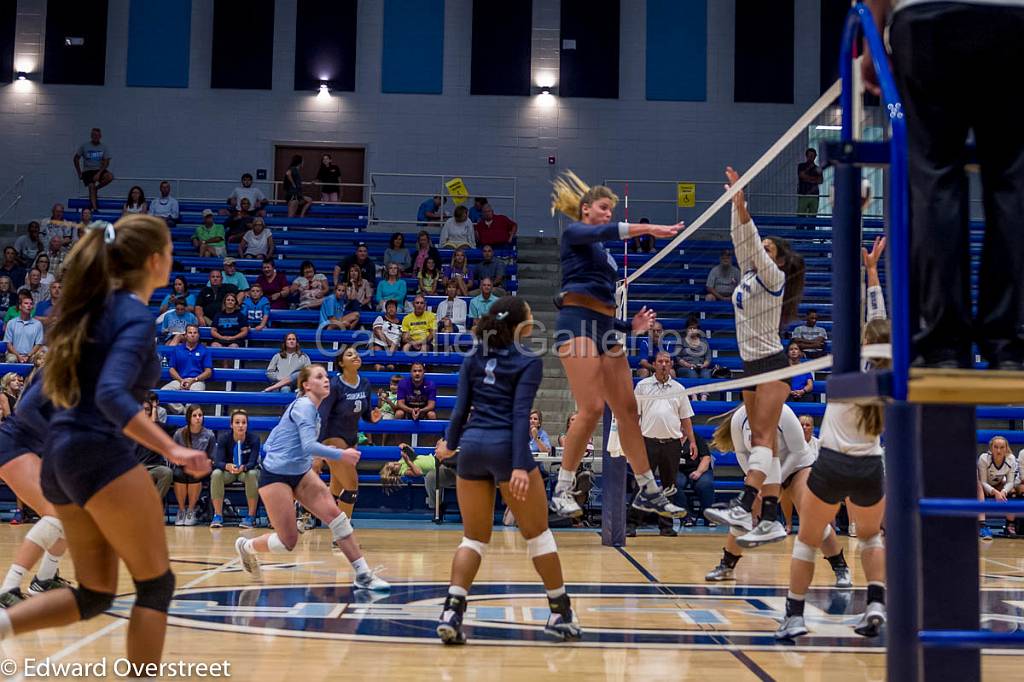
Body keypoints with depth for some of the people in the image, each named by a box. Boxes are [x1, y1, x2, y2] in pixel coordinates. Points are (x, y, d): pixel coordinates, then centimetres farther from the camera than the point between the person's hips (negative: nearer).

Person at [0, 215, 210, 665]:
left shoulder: (97, 306, 14)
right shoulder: (135, 316, -12)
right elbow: (111, 396, -26)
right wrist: (172, 449, -32)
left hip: (61, 454, 9)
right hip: (100, 456, -9)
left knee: (94, 596, 14)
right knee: (155, 585, 4)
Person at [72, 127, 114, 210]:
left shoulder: (104, 147, 3)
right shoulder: (84, 146, 2)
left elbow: (106, 162, -5)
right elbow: (76, 159, 8)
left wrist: (98, 174, -18)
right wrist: (79, 173, 1)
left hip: (99, 170, 1)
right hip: (87, 170, -1)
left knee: (110, 176, -30)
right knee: (91, 186, -24)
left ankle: (96, 188, -5)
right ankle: (95, 208, -26)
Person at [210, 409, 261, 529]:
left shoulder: (254, 439, -18)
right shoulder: (223, 438, -16)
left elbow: (252, 463, -25)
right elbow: (217, 462, -24)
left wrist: (243, 468, -49)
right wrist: (228, 466, -48)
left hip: (247, 470, -1)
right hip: (228, 471, 1)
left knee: (252, 474, -35)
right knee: (216, 473, -31)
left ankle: (251, 516, -27)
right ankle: (218, 516, -23)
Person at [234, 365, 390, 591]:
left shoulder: (312, 408, 9)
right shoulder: (304, 406, -17)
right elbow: (309, 446, -30)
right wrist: (342, 454, -26)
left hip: (301, 473, 8)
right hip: (275, 476, -8)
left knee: (334, 513, -12)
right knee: (288, 542, -4)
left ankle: (363, 575, -11)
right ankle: (246, 546, 27)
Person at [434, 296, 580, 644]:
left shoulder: (473, 359, 12)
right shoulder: (529, 362, -2)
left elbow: (461, 408, 8)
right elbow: (520, 415, -12)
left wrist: (449, 445, 24)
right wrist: (520, 466, -17)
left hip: (471, 445, 5)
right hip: (506, 447, -5)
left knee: (474, 537, 13)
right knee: (538, 533, 8)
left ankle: (452, 611, -2)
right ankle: (561, 615, 17)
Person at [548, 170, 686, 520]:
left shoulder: (605, 254, 27)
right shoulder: (573, 232, 5)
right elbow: (603, 232, -19)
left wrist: (631, 326, 14)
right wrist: (648, 228, -29)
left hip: (605, 326, 8)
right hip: (577, 322, -8)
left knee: (628, 408, 5)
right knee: (592, 408, -17)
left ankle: (648, 491, 12)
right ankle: (561, 491, -7)